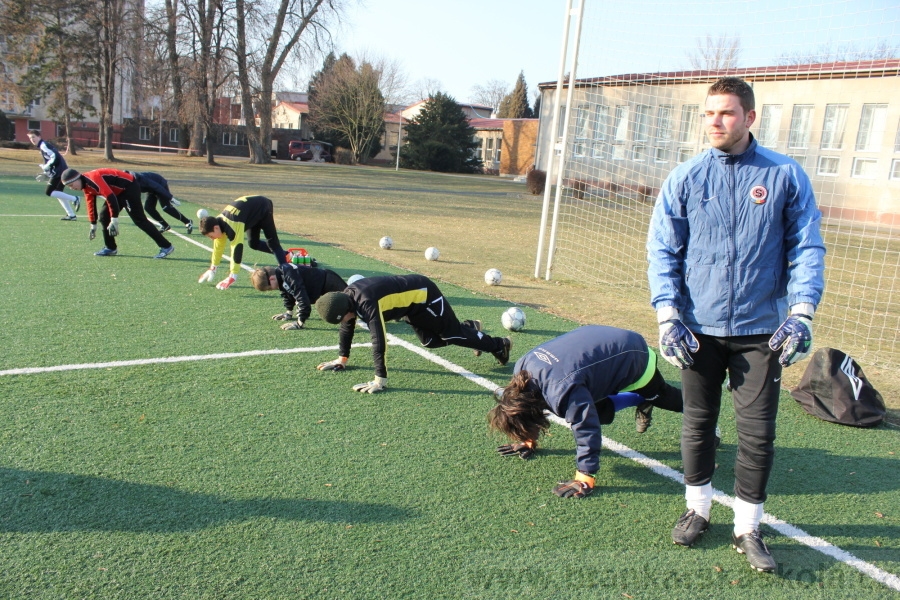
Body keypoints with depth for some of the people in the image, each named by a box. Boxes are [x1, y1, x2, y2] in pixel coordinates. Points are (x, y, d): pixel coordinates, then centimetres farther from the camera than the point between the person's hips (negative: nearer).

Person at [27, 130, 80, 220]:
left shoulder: (43, 145, -8)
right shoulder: (44, 145, 22)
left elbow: (55, 157, -21)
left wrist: (46, 167, -13)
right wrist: (45, 173, 20)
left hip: (59, 172, -10)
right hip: (62, 171, 10)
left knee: (49, 192, -9)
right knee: (58, 193, 15)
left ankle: (74, 199, -11)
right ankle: (71, 215, 13)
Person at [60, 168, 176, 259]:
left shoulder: (93, 178, -23)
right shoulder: (86, 186, 9)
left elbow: (110, 197, -30)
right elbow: (91, 204, 21)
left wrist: (114, 220, -30)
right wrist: (93, 225, 26)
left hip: (129, 188, -10)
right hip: (119, 191, 10)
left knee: (139, 219, -16)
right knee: (104, 215, 7)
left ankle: (166, 246, -18)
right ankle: (111, 248, 16)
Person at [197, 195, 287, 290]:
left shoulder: (233, 226, -39)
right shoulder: (218, 223, -13)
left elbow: (237, 249, -43)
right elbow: (218, 246, 1)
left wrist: (232, 276, -43)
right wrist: (213, 268, 9)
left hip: (263, 208, -8)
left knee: (272, 242, -15)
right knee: (253, 243, 13)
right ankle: (283, 255, 24)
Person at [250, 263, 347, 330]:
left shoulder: (289, 276, -34)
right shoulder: (279, 272, -2)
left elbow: (302, 299, -36)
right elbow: (287, 293, 17)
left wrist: (299, 323, -30)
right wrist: (288, 313, 18)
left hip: (328, 282, -10)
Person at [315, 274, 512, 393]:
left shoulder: (366, 302, -37)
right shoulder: (346, 297, -10)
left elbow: (379, 340, -41)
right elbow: (347, 327, 7)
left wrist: (380, 379, -40)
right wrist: (342, 359, 10)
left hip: (423, 296, -8)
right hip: (412, 301, 8)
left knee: (452, 334, 4)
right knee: (430, 341, 19)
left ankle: (499, 345, 24)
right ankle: (470, 327, 42)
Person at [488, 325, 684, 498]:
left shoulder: (564, 392, -42)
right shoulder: (522, 369, -16)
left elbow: (587, 431, -36)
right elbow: (532, 406, 3)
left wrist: (584, 480, -31)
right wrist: (529, 440, 9)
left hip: (636, 359, -7)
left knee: (666, 398, 18)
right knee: (599, 412, 12)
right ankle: (641, 401, 32)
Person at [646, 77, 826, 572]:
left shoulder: (786, 175, 0)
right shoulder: (684, 178, 2)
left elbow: (807, 248, 2)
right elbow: (662, 250, 1)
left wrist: (801, 312, -10)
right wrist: (667, 314, -8)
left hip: (761, 329, -1)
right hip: (699, 328, 1)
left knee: (757, 433, 2)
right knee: (698, 424, 12)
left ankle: (747, 529, 20)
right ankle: (697, 509, 32)